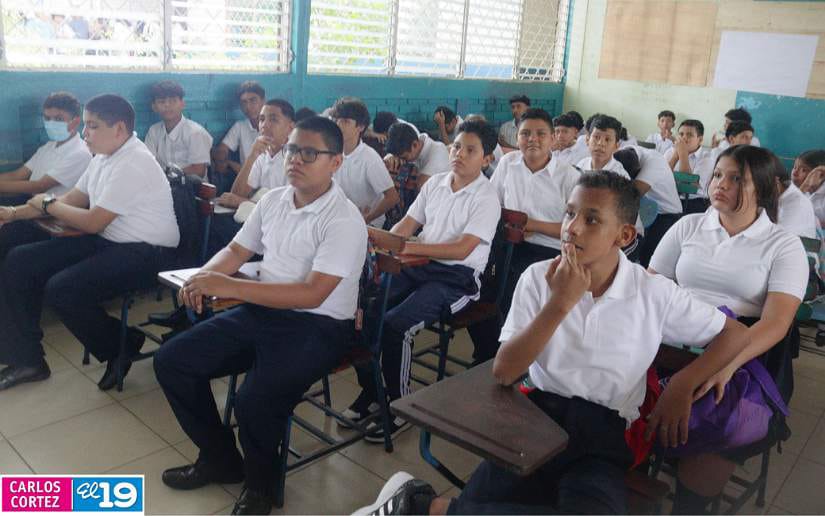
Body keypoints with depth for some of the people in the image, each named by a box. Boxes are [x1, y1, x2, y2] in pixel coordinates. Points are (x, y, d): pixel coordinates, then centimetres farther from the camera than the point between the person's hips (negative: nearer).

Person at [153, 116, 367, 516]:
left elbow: (312, 294, -24)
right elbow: (236, 250, 16)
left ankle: (259, 483, 5)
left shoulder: (345, 221, -17)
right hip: (260, 312, 8)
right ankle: (220, 459, 19)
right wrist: (202, 278, -7)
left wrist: (230, 287, -27)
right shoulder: (272, 200, 6)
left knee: (255, 401, -30)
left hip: (318, 326, -7)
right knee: (171, 362, 1)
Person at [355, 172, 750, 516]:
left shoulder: (655, 294, -1)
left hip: (603, 435, 1)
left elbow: (734, 333, 9)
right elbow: (503, 373, -7)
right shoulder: (538, 278, 0)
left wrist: (683, 383, -6)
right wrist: (559, 304, -16)